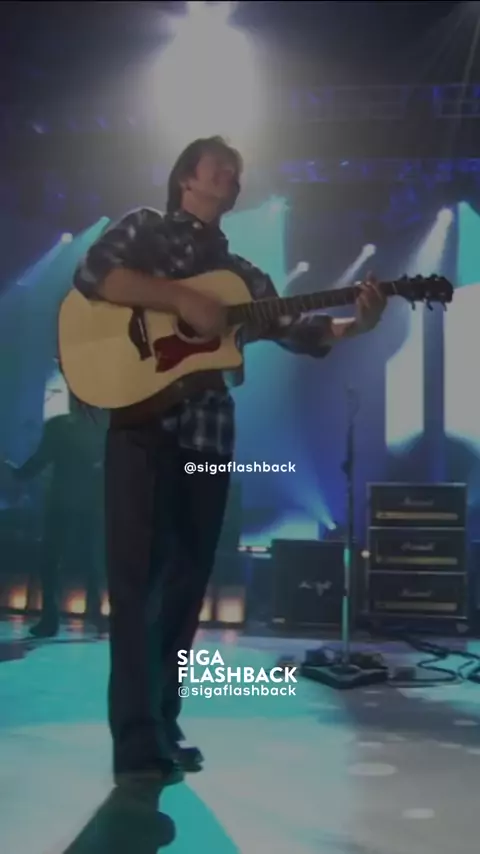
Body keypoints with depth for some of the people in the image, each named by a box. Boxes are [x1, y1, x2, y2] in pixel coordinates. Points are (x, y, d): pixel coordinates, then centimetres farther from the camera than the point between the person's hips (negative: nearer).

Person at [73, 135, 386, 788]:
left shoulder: (241, 273, 22)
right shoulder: (146, 228, 10)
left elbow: (300, 334, 12)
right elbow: (92, 274, -9)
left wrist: (356, 323, -6)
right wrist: (181, 299, -17)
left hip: (208, 430, 6)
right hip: (142, 419, -5)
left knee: (187, 581, 6)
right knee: (137, 575, -9)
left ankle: (162, 727, 17)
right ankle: (138, 745, -6)